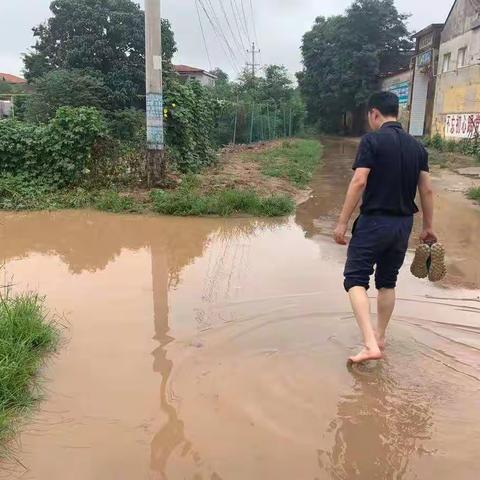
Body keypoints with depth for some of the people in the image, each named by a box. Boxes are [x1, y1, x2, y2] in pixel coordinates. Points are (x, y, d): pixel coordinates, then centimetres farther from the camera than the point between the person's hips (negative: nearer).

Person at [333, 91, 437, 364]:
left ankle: (371, 344, -15)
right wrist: (429, 227, 17)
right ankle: (380, 337, 30)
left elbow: (359, 182, -17)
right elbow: (427, 190, 8)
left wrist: (343, 222, -13)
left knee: (356, 279, -2)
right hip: (403, 224, 6)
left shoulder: (372, 140, -9)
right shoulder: (417, 146, 8)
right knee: (388, 281, 18)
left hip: (374, 221, -6)